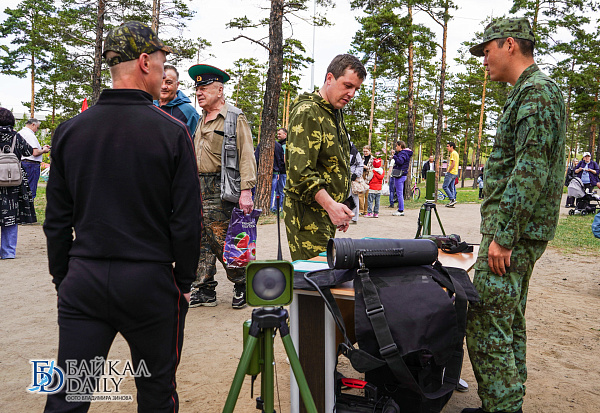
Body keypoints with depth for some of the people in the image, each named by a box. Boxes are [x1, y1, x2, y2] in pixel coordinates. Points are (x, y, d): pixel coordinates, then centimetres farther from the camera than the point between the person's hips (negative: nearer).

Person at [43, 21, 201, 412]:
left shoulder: (69, 130, 1)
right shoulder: (172, 131, -9)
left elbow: (57, 221, 5)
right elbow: (187, 220, -9)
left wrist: (62, 278, 16)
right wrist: (184, 282, 3)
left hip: (83, 281, 3)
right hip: (150, 281, -3)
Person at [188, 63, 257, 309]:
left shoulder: (235, 118, -4)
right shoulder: (201, 120, 19)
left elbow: (246, 156, -11)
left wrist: (245, 190, -20)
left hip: (220, 189, -7)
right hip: (197, 189, 7)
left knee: (223, 242, -5)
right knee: (201, 242, 8)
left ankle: (242, 286, 13)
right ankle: (204, 291, 17)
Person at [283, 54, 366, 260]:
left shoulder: (336, 113, 19)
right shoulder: (307, 112, -12)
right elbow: (300, 170, -22)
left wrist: (340, 209, 22)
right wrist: (330, 205, -30)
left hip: (328, 210, 9)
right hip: (308, 212, -9)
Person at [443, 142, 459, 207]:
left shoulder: (453, 153, -12)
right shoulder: (456, 153, 20)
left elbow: (453, 164, -20)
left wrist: (448, 171, -14)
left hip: (451, 173, -10)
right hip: (455, 173, 10)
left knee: (445, 186, -8)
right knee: (451, 188, 9)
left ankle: (452, 199, -12)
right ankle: (452, 203, 8)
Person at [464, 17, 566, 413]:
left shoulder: (537, 90, -13)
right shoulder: (527, 91, 19)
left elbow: (530, 170, -23)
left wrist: (503, 235, -22)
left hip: (513, 233, -11)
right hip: (520, 232, 11)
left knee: (487, 326, -7)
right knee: (510, 324, 16)